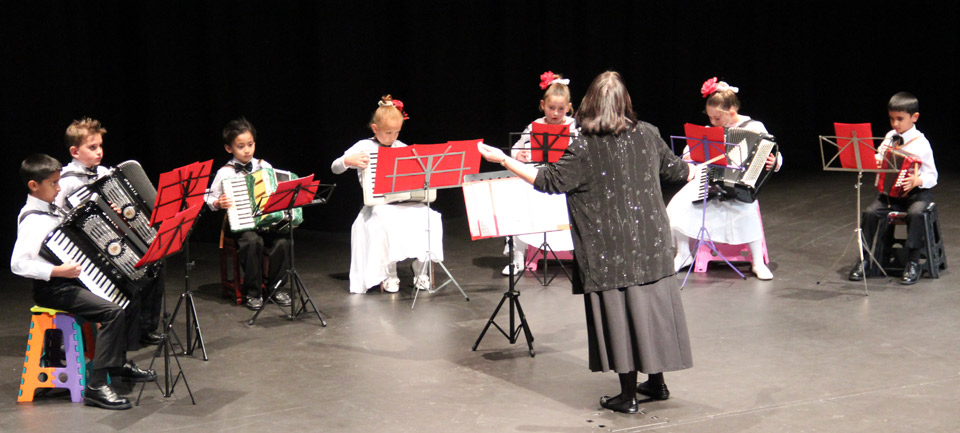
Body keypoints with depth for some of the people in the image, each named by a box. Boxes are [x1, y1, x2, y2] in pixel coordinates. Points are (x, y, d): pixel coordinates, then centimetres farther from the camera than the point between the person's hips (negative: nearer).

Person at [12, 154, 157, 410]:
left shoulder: (52, 210, 11)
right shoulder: (33, 220, -19)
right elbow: (18, 263, -28)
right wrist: (57, 271, -31)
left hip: (72, 281, 10)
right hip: (52, 289, -10)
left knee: (131, 298, 11)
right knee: (113, 311, -25)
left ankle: (120, 363, 21)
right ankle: (96, 386, -24)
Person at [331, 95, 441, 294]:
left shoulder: (401, 147, 15)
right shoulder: (364, 147, 3)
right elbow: (335, 167, 0)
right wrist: (349, 161, -20)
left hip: (406, 201, 4)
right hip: (378, 205, -4)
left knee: (429, 218, -24)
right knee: (389, 223, -37)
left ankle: (420, 271, -8)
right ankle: (389, 275, -18)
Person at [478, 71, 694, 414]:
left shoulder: (584, 147, -15)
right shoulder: (648, 134, 1)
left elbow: (549, 182, -13)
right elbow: (675, 170, 14)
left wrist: (503, 160, -7)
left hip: (611, 249, -4)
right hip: (650, 241, 5)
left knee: (619, 312, 3)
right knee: (652, 307, 14)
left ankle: (628, 395, 9)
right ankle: (656, 382, 26)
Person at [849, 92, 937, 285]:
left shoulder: (921, 144, -7)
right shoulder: (890, 137, 8)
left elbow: (931, 176, -7)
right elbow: (878, 158, 16)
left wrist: (917, 181, -29)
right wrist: (874, 161, -8)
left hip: (917, 192, -4)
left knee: (915, 213, -35)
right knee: (870, 212, -20)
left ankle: (913, 263, -23)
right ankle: (863, 258, -8)